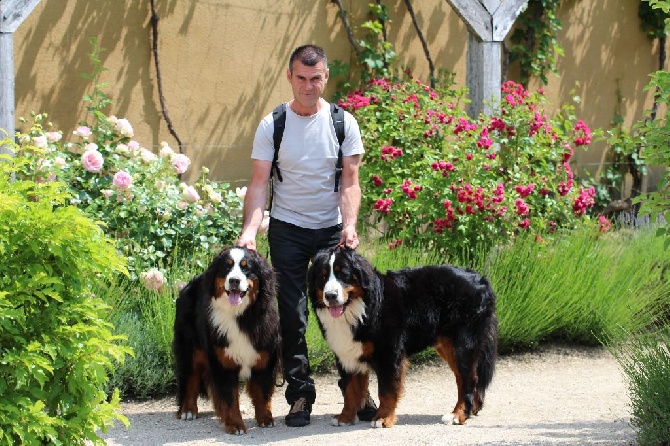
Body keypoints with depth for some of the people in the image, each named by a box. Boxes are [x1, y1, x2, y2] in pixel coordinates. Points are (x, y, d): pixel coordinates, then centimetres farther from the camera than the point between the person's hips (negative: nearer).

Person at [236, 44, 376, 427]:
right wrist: (250, 230, -20)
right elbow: (259, 184, -5)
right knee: (291, 317, -1)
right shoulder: (272, 126, -2)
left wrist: (350, 225, -21)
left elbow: (350, 182, -5)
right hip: (287, 230, 0)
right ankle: (300, 396, 8)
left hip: (333, 229, 0)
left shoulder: (344, 123, -1)